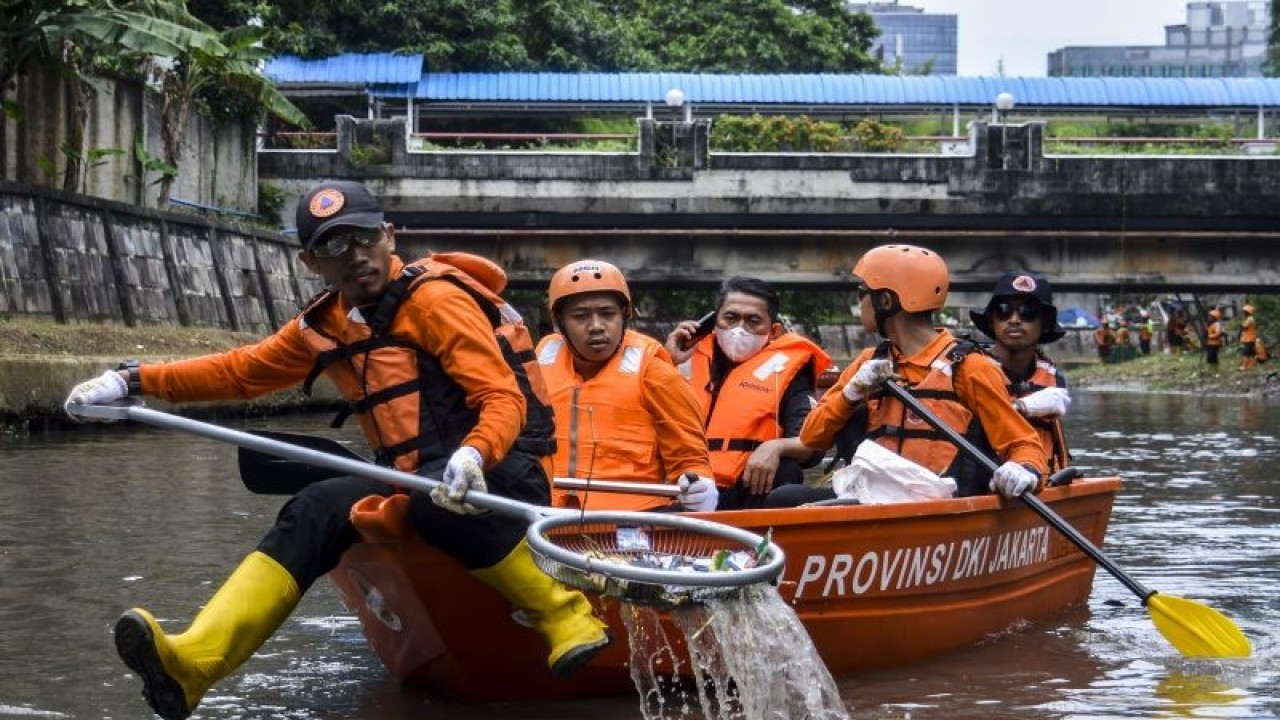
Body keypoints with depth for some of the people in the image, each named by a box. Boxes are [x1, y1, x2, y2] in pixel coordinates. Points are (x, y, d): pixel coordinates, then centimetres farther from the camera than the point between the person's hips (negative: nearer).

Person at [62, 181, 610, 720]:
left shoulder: (435, 300, -9)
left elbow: (504, 398, -16)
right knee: (317, 510, -16)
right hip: (418, 481, 6)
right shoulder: (324, 326, 14)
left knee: (436, 499, -37)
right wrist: (135, 381, 16)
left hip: (501, 471, -6)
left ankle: (563, 616, -22)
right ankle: (193, 662, -30)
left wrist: (472, 456, -37)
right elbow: (241, 371, 24)